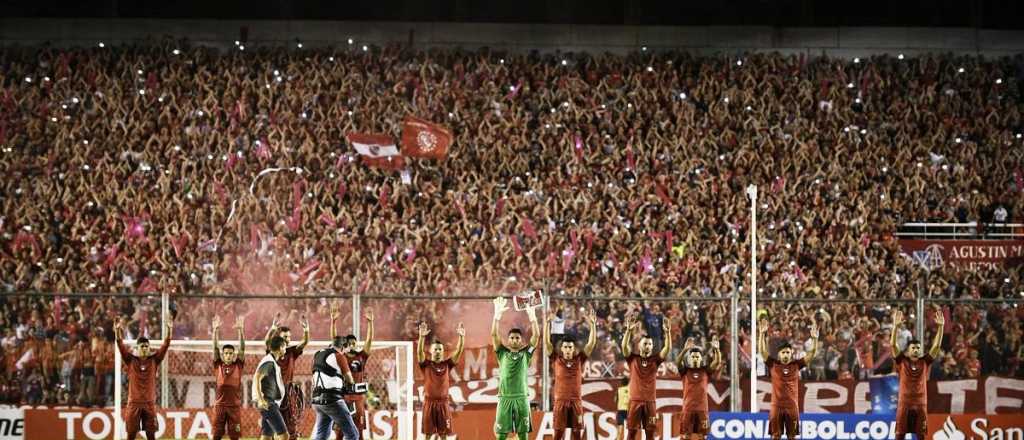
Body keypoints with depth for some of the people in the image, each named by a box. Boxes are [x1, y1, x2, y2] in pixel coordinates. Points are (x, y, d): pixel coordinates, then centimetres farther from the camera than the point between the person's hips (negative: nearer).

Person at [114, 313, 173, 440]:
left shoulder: (154, 360, 4)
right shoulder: (130, 361, 1)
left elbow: (166, 344, -3)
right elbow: (120, 345, -9)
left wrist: (169, 329, -15)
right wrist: (117, 330, -23)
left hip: (149, 403, 1)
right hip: (134, 403, -1)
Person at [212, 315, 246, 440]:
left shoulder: (238, 366, 5)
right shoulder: (218, 366, 6)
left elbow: (242, 348, -2)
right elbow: (215, 348, -1)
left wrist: (241, 330, -11)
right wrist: (215, 330, -10)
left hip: (235, 405, 0)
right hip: (220, 405, 0)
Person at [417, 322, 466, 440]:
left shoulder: (447, 364, 6)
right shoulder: (426, 365, 1)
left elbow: (459, 351, -3)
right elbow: (420, 352, -15)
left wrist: (462, 337, -19)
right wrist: (422, 337, -32)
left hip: (443, 402, 2)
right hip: (429, 402, -2)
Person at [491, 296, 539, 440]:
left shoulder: (526, 353, 8)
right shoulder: (502, 353, 8)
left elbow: (536, 335, -1)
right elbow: (494, 335, -2)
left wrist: (532, 315, -10)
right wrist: (498, 314, -11)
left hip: (522, 398, 0)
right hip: (505, 397, 0)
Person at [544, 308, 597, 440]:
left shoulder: (579, 360, 5)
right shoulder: (556, 359, 3)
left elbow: (592, 343, -1)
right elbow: (546, 342, -5)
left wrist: (592, 324, -12)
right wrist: (548, 323, -15)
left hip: (576, 401, 1)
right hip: (560, 401, -1)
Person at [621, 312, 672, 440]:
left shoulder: (655, 360, 6)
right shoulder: (633, 358, 4)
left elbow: (668, 348, -6)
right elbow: (624, 346, -12)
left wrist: (667, 332, -20)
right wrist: (629, 330, -25)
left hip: (650, 401, 1)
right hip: (635, 400, -1)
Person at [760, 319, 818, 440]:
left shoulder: (796, 365, 5)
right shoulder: (773, 365, 3)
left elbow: (812, 354, 0)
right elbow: (763, 351, -3)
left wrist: (814, 338, -13)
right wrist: (763, 335, -14)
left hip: (792, 407, 1)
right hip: (776, 406, -1)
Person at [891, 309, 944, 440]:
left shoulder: (925, 362, 6)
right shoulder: (902, 361, 1)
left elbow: (936, 346, -1)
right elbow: (893, 345, -10)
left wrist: (941, 326, -12)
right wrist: (895, 326, -22)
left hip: (921, 404, 2)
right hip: (904, 404, -2)